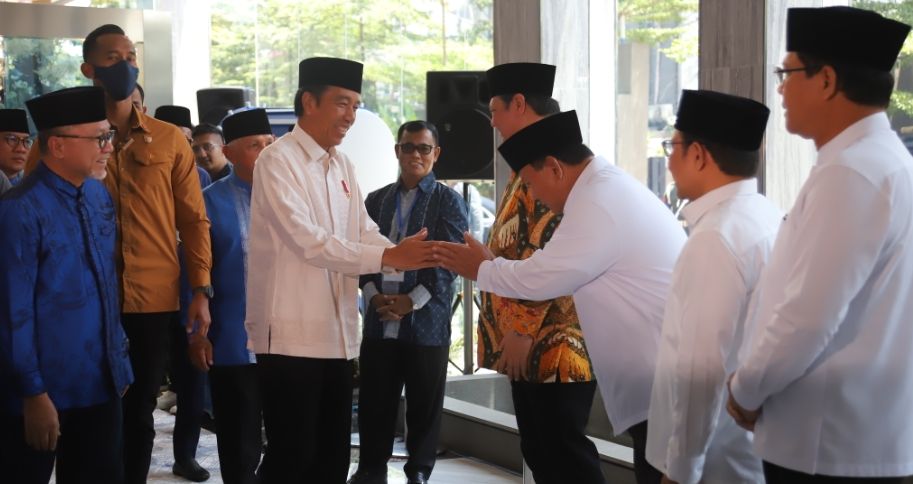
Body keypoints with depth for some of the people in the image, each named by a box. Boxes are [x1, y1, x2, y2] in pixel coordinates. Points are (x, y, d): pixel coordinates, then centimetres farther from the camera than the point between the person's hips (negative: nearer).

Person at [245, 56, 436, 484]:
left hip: (337, 333, 7)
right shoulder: (278, 161, -9)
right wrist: (389, 258, -23)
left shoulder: (342, 166, 13)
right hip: (291, 334, -7)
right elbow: (308, 241, -20)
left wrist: (408, 255, -10)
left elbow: (365, 233, 10)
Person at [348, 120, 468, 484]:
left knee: (424, 407, 3)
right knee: (373, 404, 6)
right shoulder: (375, 201, 14)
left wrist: (411, 301, -14)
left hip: (426, 322, -3)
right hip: (379, 321, 3)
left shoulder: (448, 202, 2)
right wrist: (373, 295, -7)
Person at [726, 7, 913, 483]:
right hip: (853, 436, 9)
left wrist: (746, 391, -9)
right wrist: (756, 386, 16)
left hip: (826, 444, -9)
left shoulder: (850, 174, -20)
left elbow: (807, 318, -24)